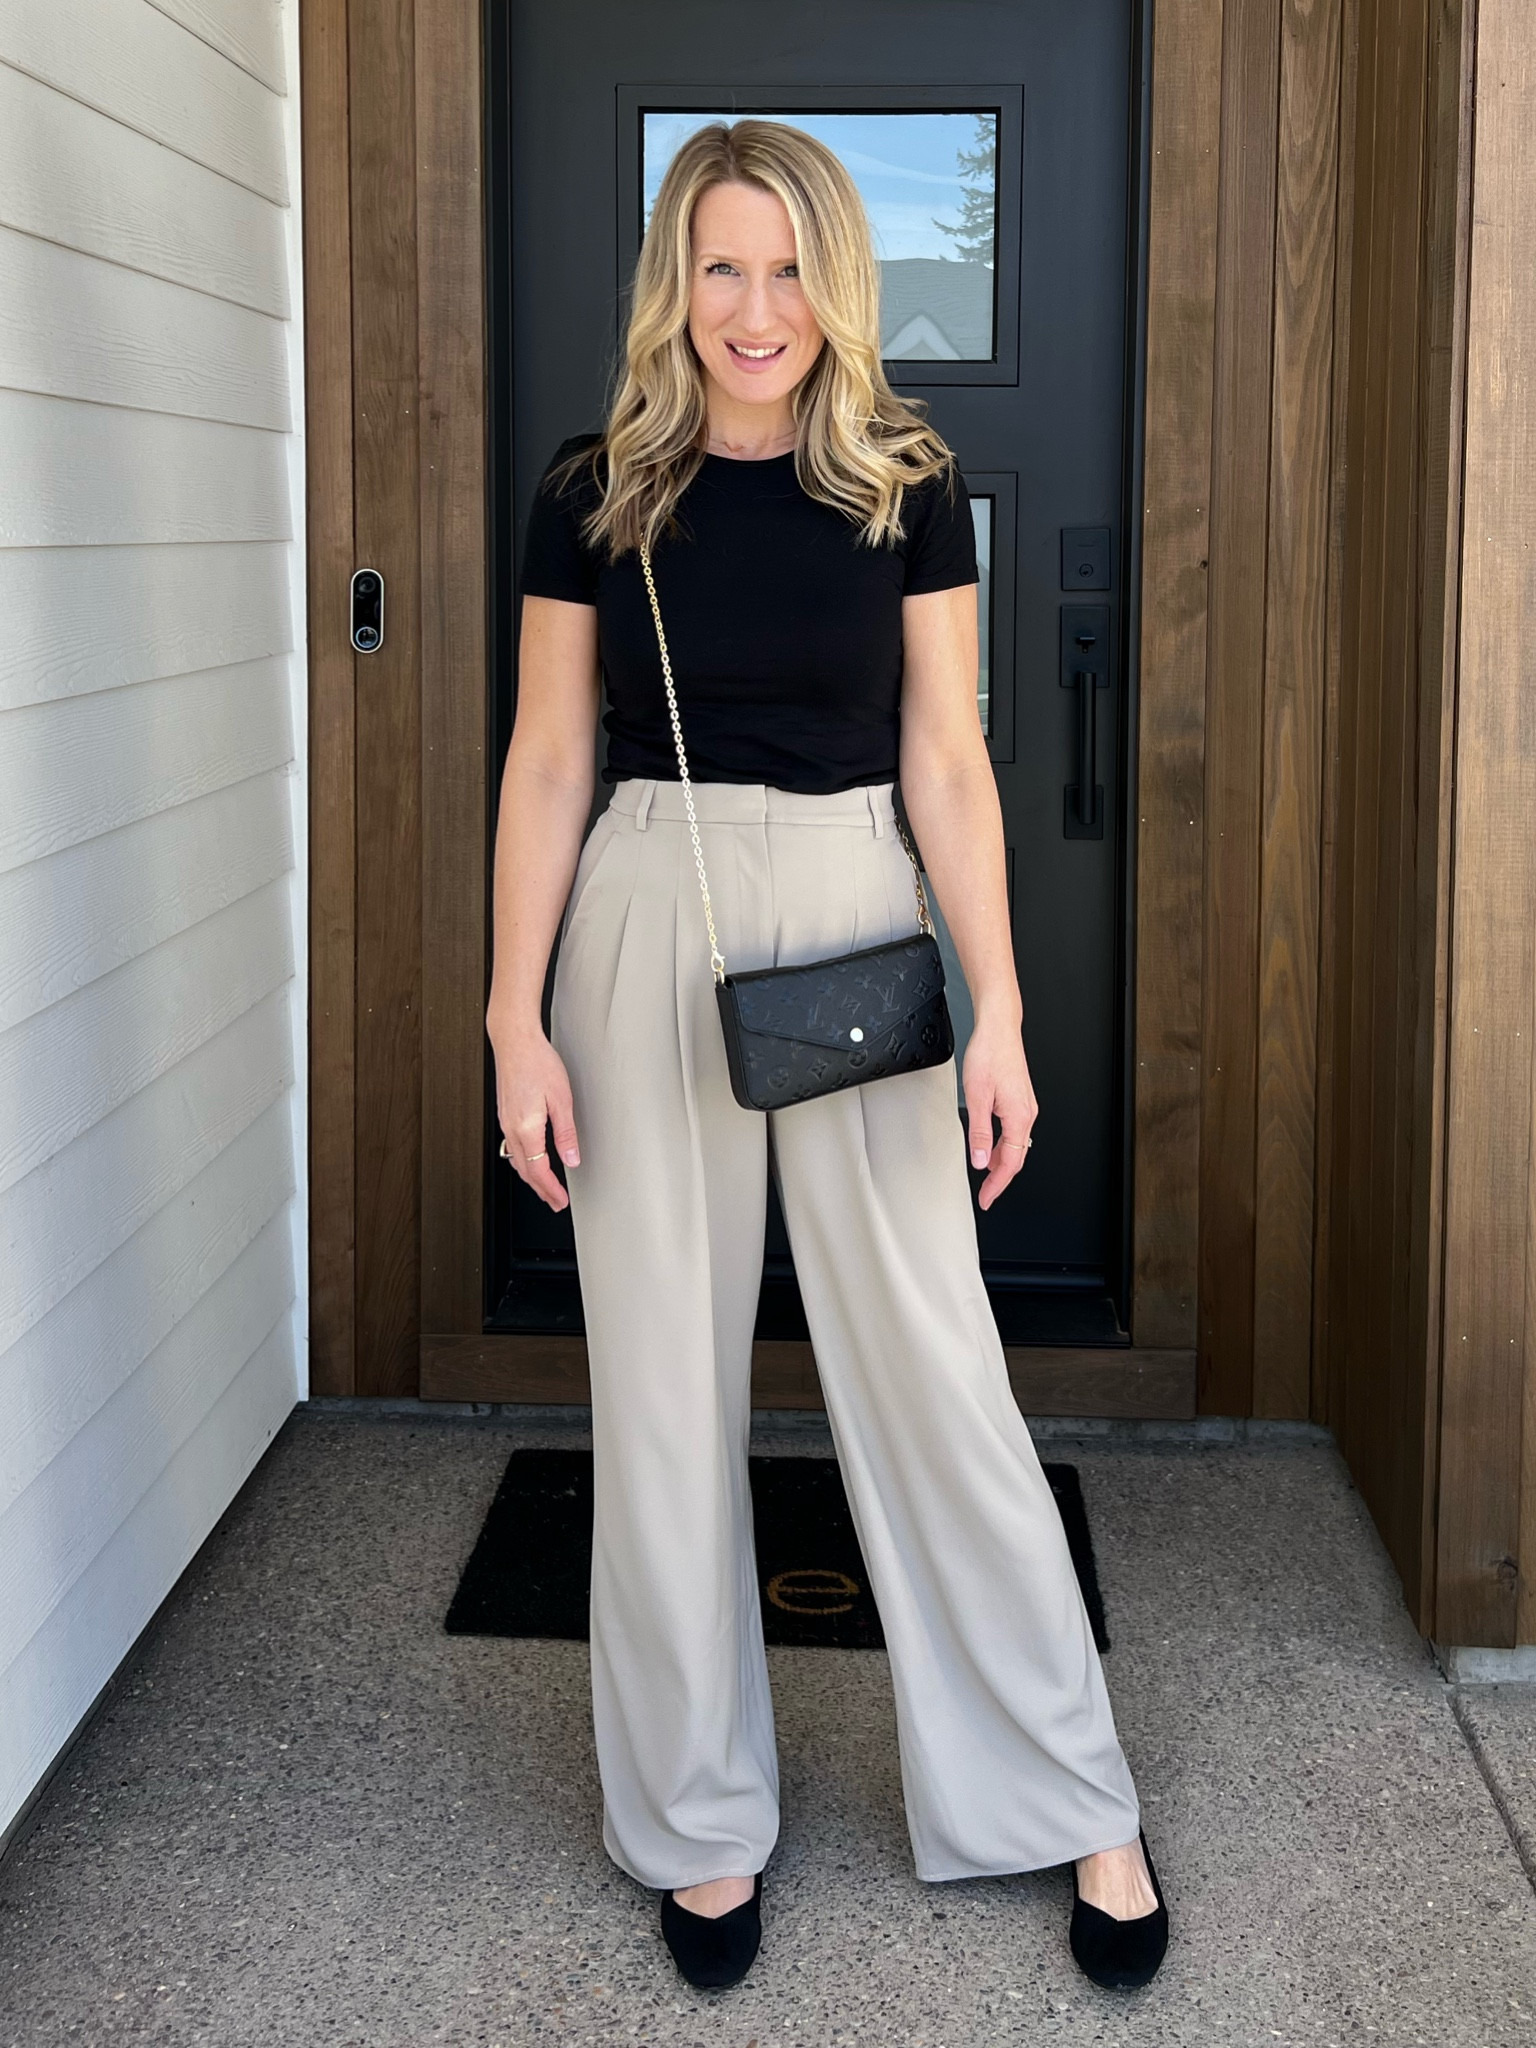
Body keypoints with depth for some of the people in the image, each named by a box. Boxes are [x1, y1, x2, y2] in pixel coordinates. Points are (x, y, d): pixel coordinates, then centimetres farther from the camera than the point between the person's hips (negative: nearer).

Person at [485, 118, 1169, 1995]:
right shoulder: (594, 496, 2)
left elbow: (946, 761, 2)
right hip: (645, 926, 1)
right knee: (664, 1385, 6)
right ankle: (699, 1819, 21)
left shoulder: (907, 488, 2)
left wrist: (998, 1013, -3)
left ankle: (1080, 1809, 15)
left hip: (855, 919, 0)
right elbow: (546, 765, 3)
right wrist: (518, 1021, -3)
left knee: (935, 1368, 1)